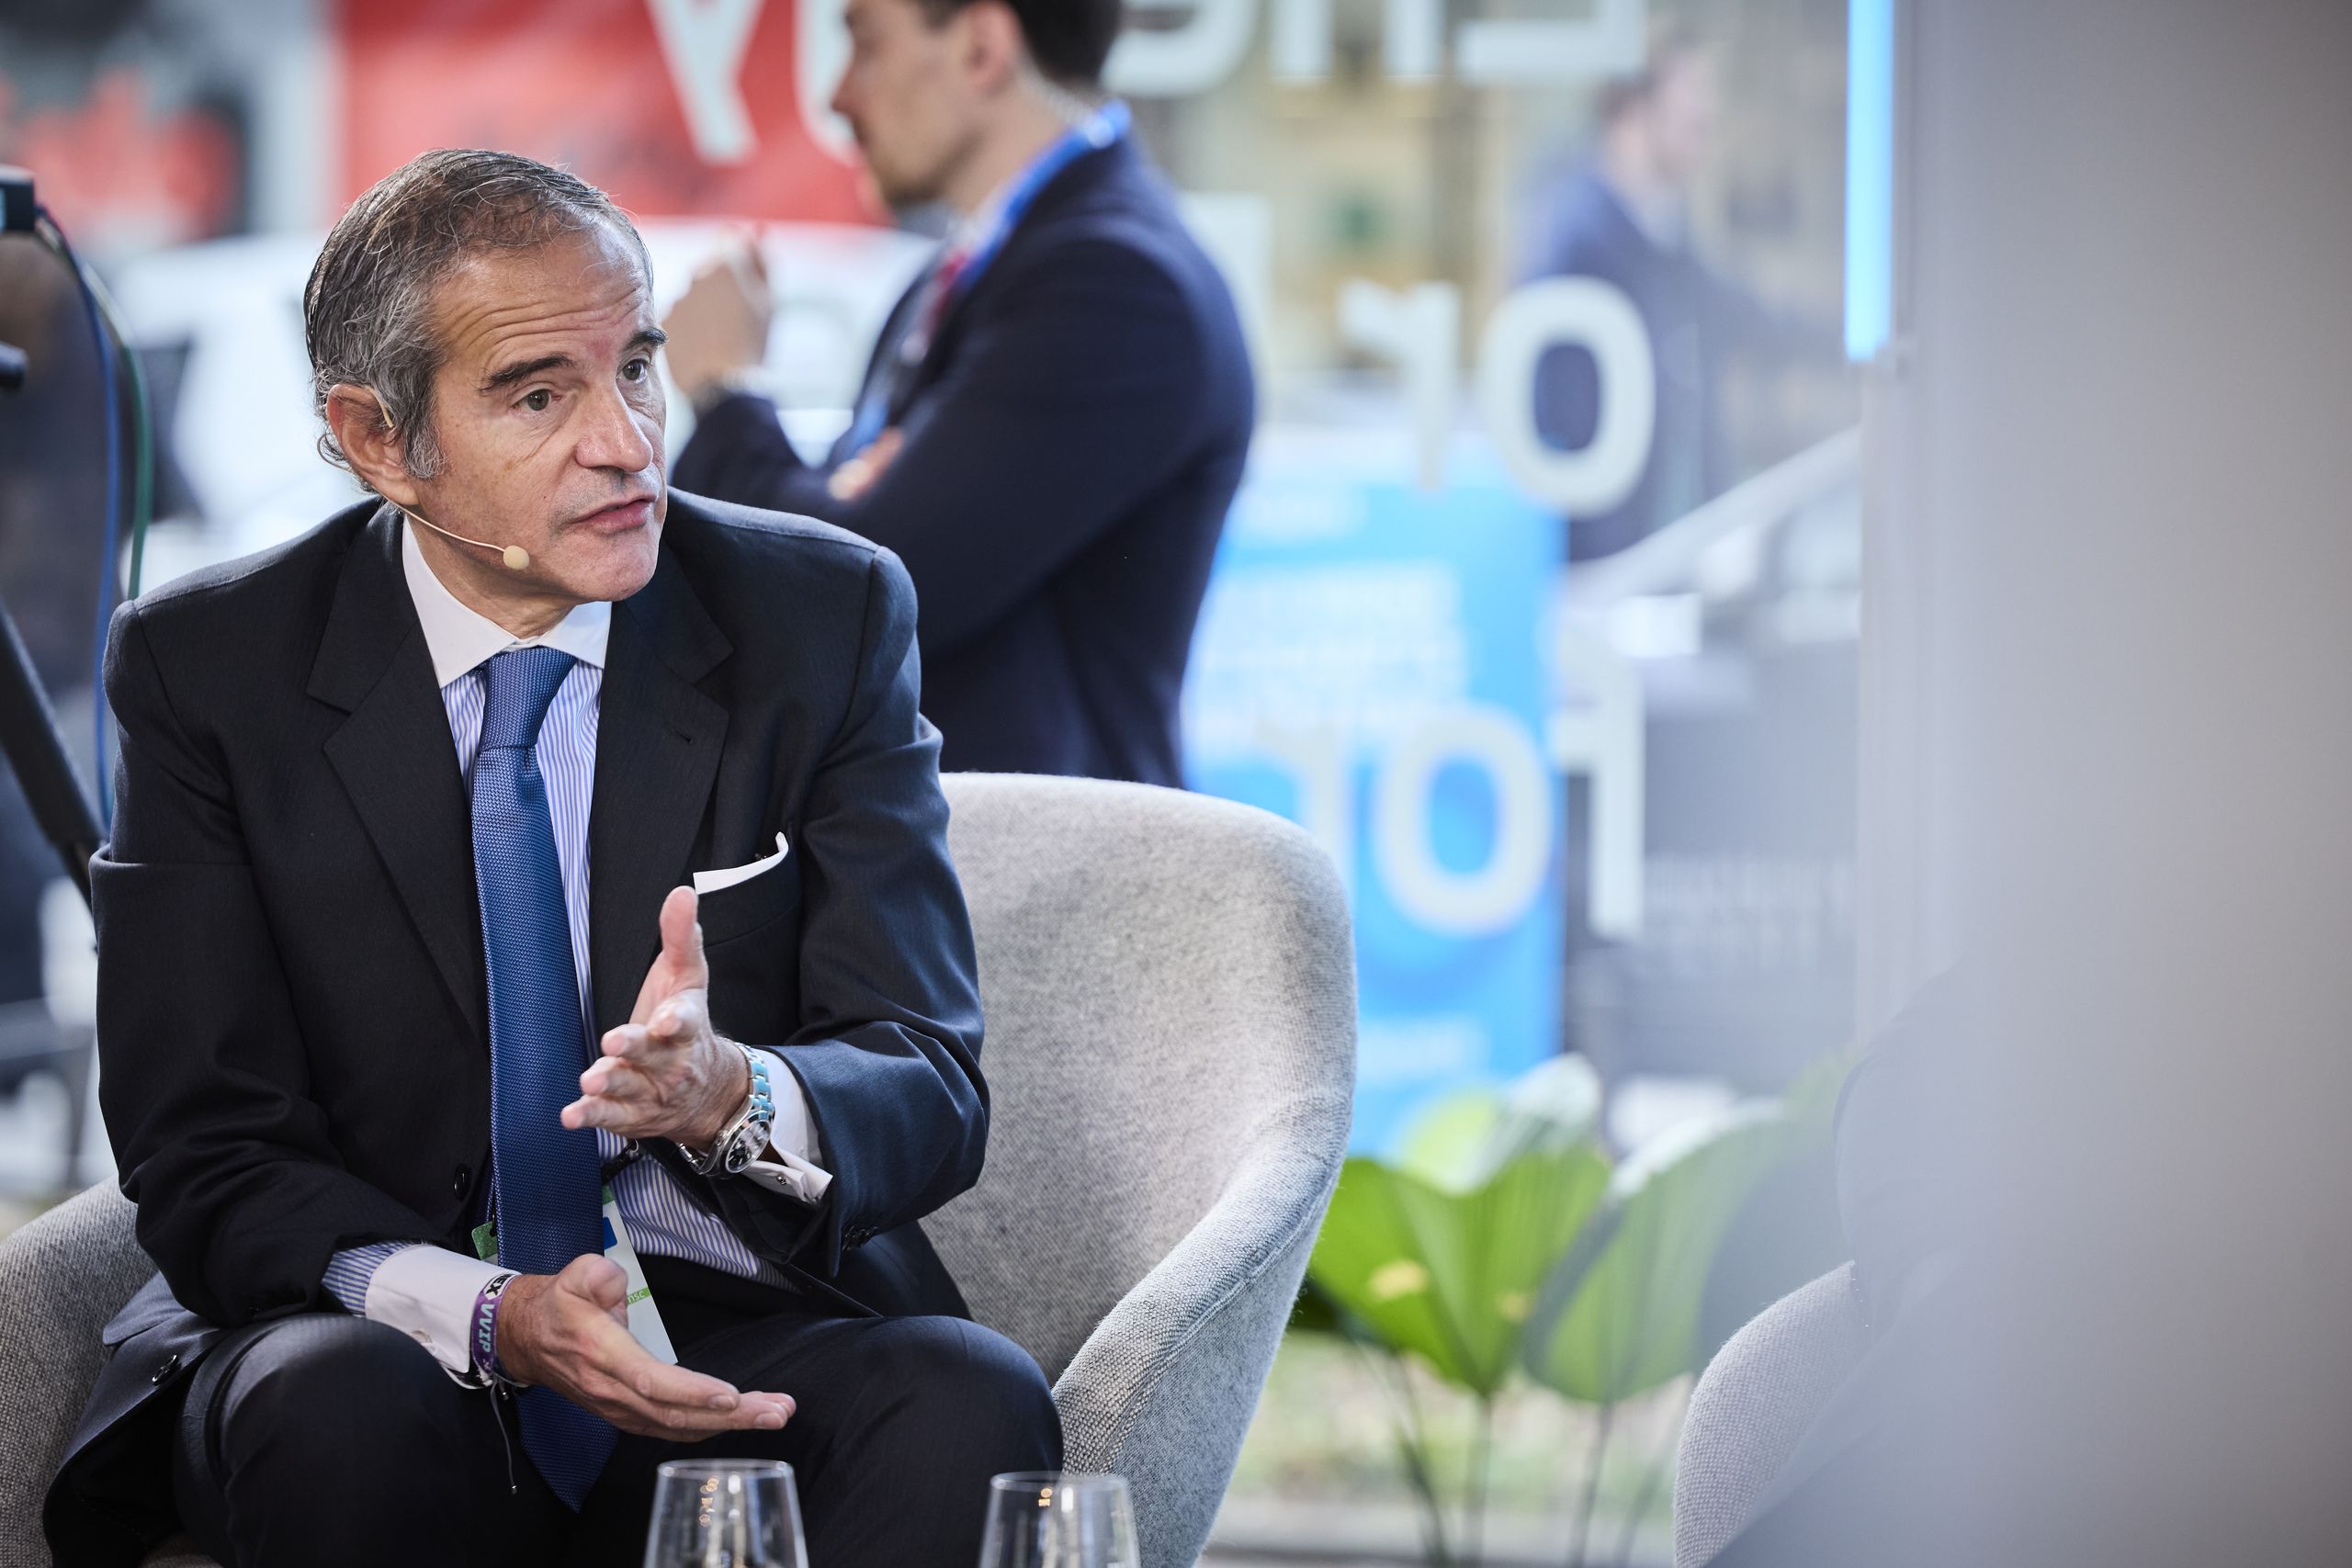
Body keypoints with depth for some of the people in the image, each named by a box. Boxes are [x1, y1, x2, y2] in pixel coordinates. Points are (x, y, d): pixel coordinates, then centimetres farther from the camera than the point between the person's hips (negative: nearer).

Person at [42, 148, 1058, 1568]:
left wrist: (729, 1092, -28)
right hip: (379, 1335, -1)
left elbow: (929, 1095, -3)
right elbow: (206, 1160, -5)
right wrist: (488, 1317, -25)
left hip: (743, 1331, 1)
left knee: (967, 1406, -31)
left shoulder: (826, 617, 1)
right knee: (339, 1411, -35)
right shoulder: (211, 669, -1)